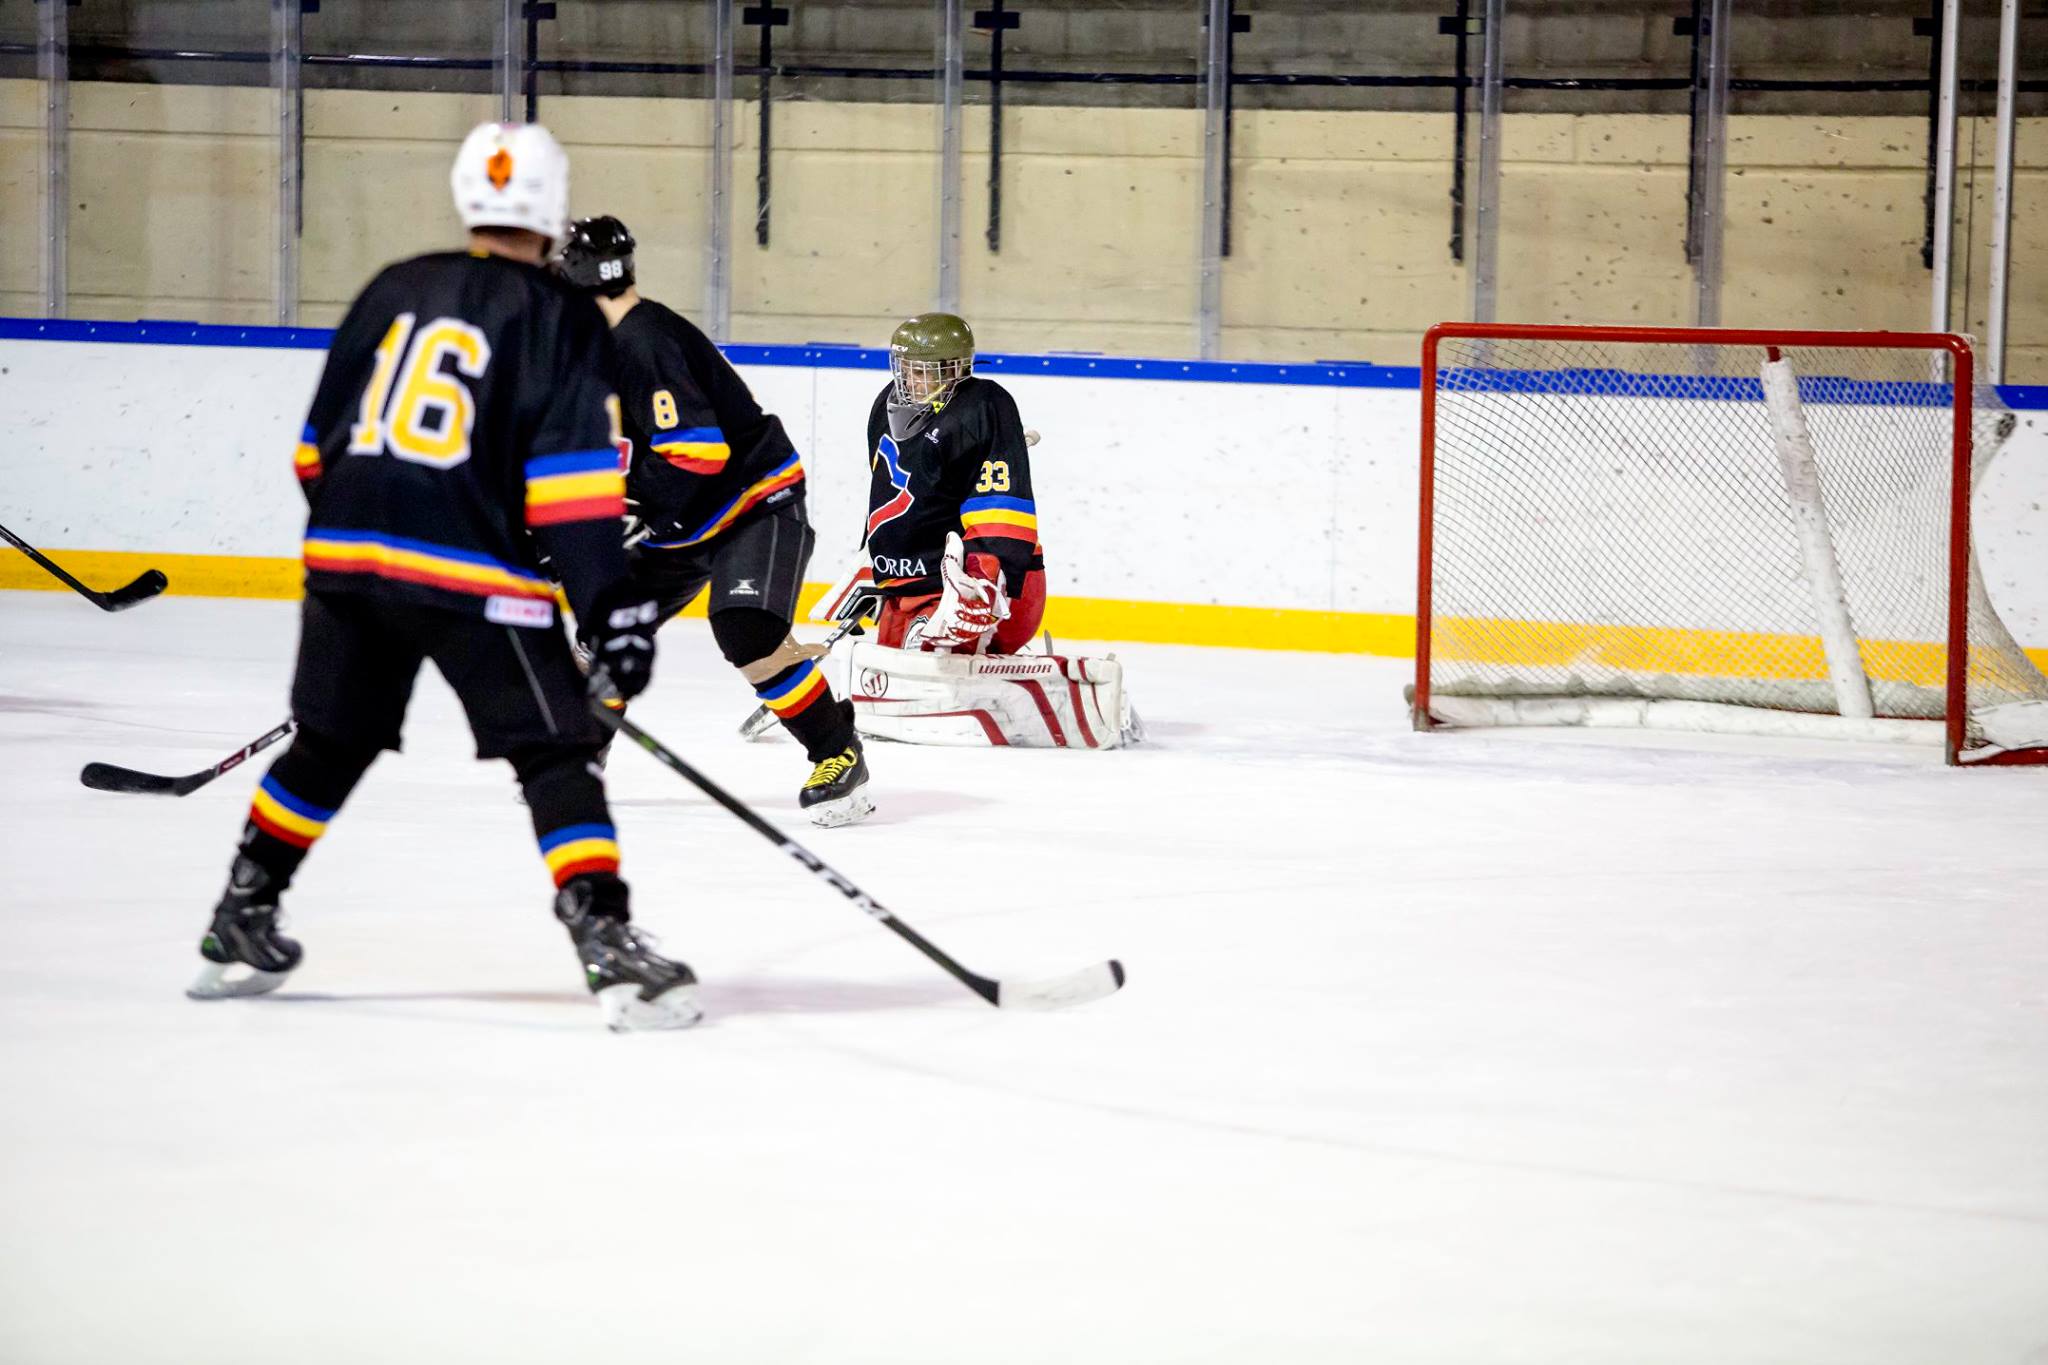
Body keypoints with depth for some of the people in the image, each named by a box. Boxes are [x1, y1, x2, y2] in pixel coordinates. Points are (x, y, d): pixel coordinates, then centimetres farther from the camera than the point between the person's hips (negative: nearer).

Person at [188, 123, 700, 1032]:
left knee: (329, 745, 21)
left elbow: (320, 443, 18)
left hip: (346, 555, 6)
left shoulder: (392, 292, 14)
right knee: (558, 753, -1)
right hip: (471, 576, -6)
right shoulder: (562, 320, -2)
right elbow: (571, 482, -11)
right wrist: (612, 609, -11)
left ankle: (239, 928, 27)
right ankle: (606, 945, -12)